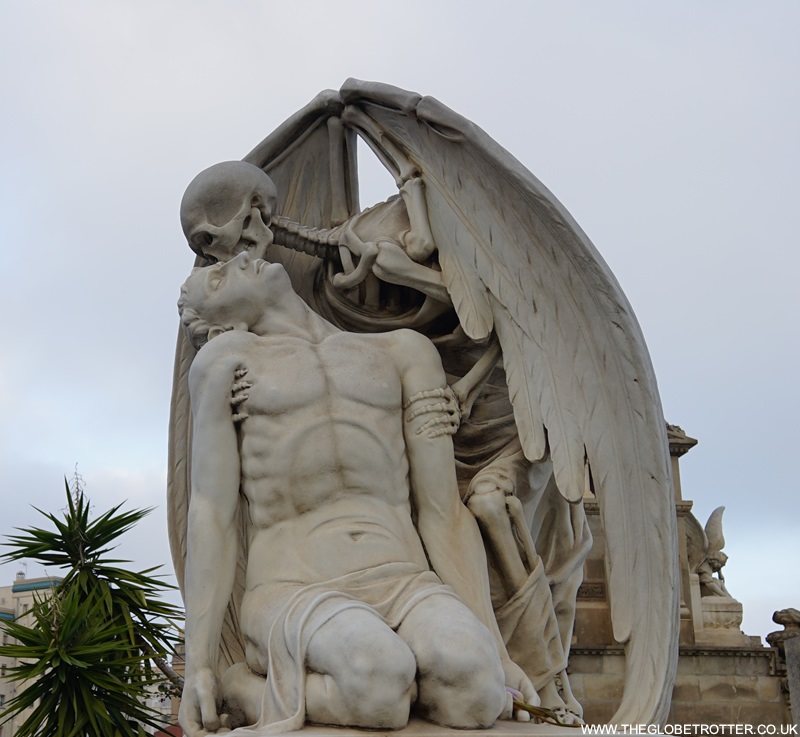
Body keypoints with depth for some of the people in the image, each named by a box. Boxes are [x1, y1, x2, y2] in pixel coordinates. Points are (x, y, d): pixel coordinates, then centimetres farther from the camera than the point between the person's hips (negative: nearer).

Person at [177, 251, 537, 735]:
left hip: (404, 585, 3)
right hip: (296, 593, -2)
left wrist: (496, 648, 4)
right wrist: (198, 666, -2)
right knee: (380, 674, -35)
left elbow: (444, 513, 9)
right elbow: (213, 517, 3)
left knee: (472, 678, -30)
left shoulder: (404, 351, 14)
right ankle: (247, 690, -6)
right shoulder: (228, 358, 8)